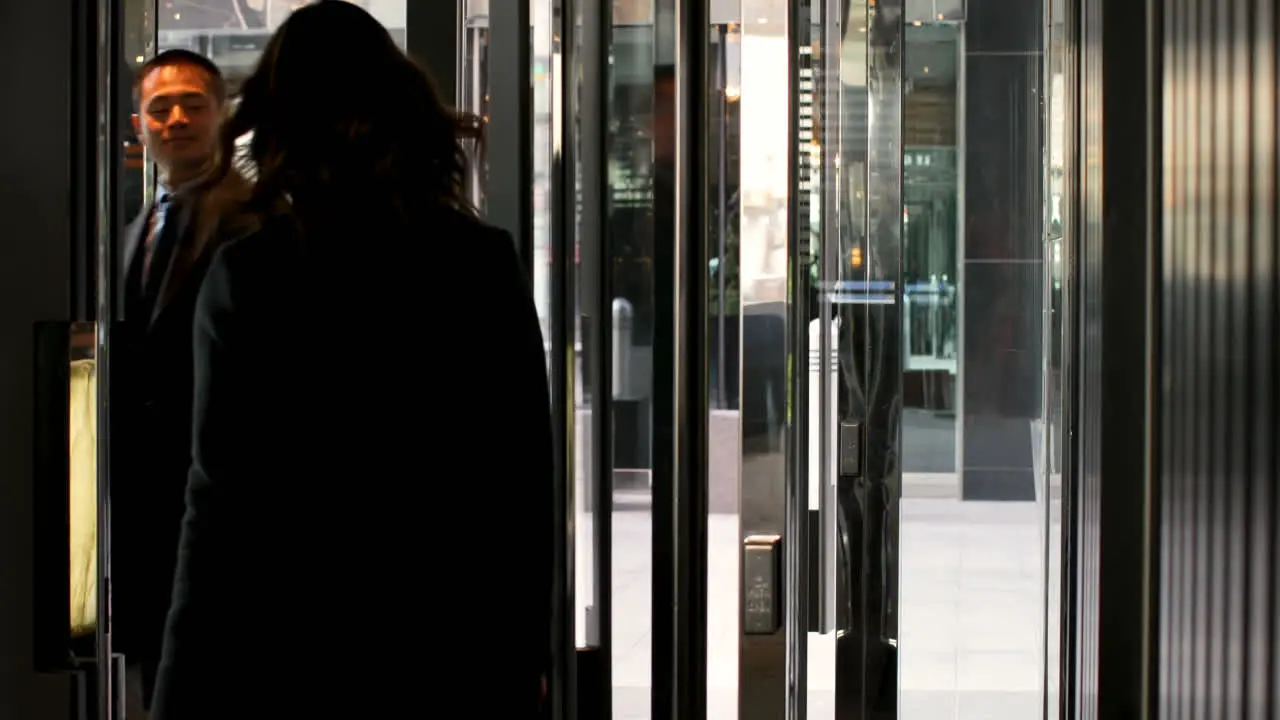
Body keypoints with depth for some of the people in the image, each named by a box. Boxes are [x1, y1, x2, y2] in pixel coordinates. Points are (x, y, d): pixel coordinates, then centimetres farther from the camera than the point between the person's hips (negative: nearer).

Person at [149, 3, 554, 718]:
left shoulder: (247, 276, -8)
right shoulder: (488, 262, -1)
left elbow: (222, 506, -10)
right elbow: (530, 480, 2)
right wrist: (527, 656, 11)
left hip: (291, 658, -2)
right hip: (460, 654, 2)